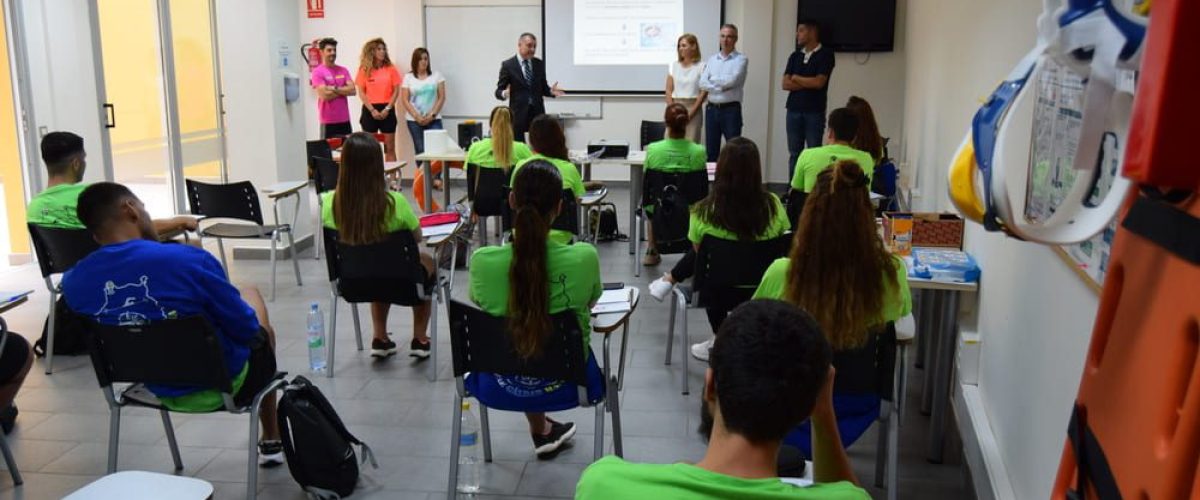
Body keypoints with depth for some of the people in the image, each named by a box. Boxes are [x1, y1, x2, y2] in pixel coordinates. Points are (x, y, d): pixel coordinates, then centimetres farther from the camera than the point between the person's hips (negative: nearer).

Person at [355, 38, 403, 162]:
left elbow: (396, 91, 1)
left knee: (390, 148, 3)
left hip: (387, 110, 1)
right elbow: (361, 93, -1)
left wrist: (387, 109, -9)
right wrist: (372, 110, -10)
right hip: (370, 110, 0)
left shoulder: (391, 69, 3)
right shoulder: (364, 70, 1)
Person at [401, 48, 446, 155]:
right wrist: (417, 117, -9)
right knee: (420, 150, 1)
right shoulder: (408, 78, 5)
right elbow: (405, 100, 1)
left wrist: (432, 115, -8)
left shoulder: (436, 75, 6)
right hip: (414, 121, 0)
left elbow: (441, 97, 2)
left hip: (434, 120, 0)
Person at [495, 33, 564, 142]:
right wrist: (504, 93, -25)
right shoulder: (508, 65, -2)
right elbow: (499, 91, -2)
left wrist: (550, 91, -6)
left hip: (538, 112, 3)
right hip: (518, 113, -3)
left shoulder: (539, 64, 10)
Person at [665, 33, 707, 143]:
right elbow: (669, 90, 8)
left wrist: (691, 112, -12)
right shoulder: (673, 65, 11)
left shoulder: (701, 66, 0)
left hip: (693, 108, -3)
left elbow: (704, 92, -5)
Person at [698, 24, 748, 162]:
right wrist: (721, 87, -10)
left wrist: (712, 79, -2)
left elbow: (732, 81, -16)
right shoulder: (712, 59, 13)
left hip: (731, 109, -4)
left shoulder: (741, 59, -1)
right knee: (711, 151, 8)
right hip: (712, 109, 4)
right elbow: (702, 83, 1)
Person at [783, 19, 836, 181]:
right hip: (793, 110, 5)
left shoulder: (825, 54, -2)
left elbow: (819, 82, -12)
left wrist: (796, 78, 0)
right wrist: (809, 83, -7)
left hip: (814, 112, -4)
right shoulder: (795, 56, 12)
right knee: (794, 153, 6)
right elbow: (786, 84, 4)